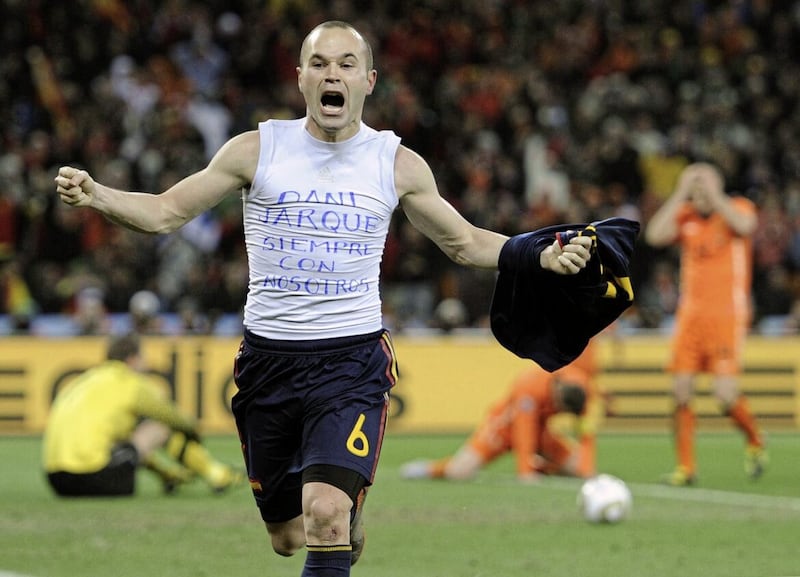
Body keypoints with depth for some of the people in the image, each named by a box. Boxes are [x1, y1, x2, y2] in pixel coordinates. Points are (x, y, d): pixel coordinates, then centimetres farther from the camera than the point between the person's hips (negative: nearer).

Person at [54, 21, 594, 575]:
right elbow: (167, 211, 5)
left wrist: (542, 257, 3)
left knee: (326, 514, -24)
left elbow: (465, 242, 16)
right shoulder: (257, 150, 1)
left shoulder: (398, 165, 2)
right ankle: (349, 527, 46)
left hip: (352, 362, -2)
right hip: (267, 358, 2)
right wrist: (94, 194, -12)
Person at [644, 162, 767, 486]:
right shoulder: (685, 217, 9)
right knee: (681, 391, -4)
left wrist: (714, 195, -15)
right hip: (690, 314, 4)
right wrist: (680, 195, -8)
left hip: (727, 316, -4)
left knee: (725, 393, -15)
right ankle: (685, 466, 6)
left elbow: (743, 225, -22)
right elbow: (654, 235, -9)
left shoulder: (738, 208, 2)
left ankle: (755, 442, 13)